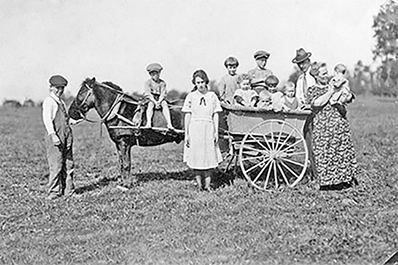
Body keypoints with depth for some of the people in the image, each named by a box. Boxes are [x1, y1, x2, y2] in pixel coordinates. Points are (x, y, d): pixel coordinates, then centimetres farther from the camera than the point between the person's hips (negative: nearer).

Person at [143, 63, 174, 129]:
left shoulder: (162, 83, 5)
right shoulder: (148, 82, 0)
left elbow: (163, 94, -4)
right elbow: (148, 94, -10)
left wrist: (159, 102, -22)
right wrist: (155, 102, -22)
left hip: (160, 99, 2)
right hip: (151, 99, -1)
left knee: (165, 104, -29)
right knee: (150, 105, -34)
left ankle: (169, 124, -39)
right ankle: (148, 123, -47)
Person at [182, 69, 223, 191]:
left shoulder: (212, 96, 5)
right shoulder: (190, 97, 3)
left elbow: (215, 115, 7)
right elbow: (187, 116, 4)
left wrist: (216, 132, 2)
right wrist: (186, 134, 1)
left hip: (208, 128, 1)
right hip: (194, 129, 0)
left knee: (209, 156, -1)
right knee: (196, 157, 1)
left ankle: (207, 184, 5)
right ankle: (199, 184, 10)